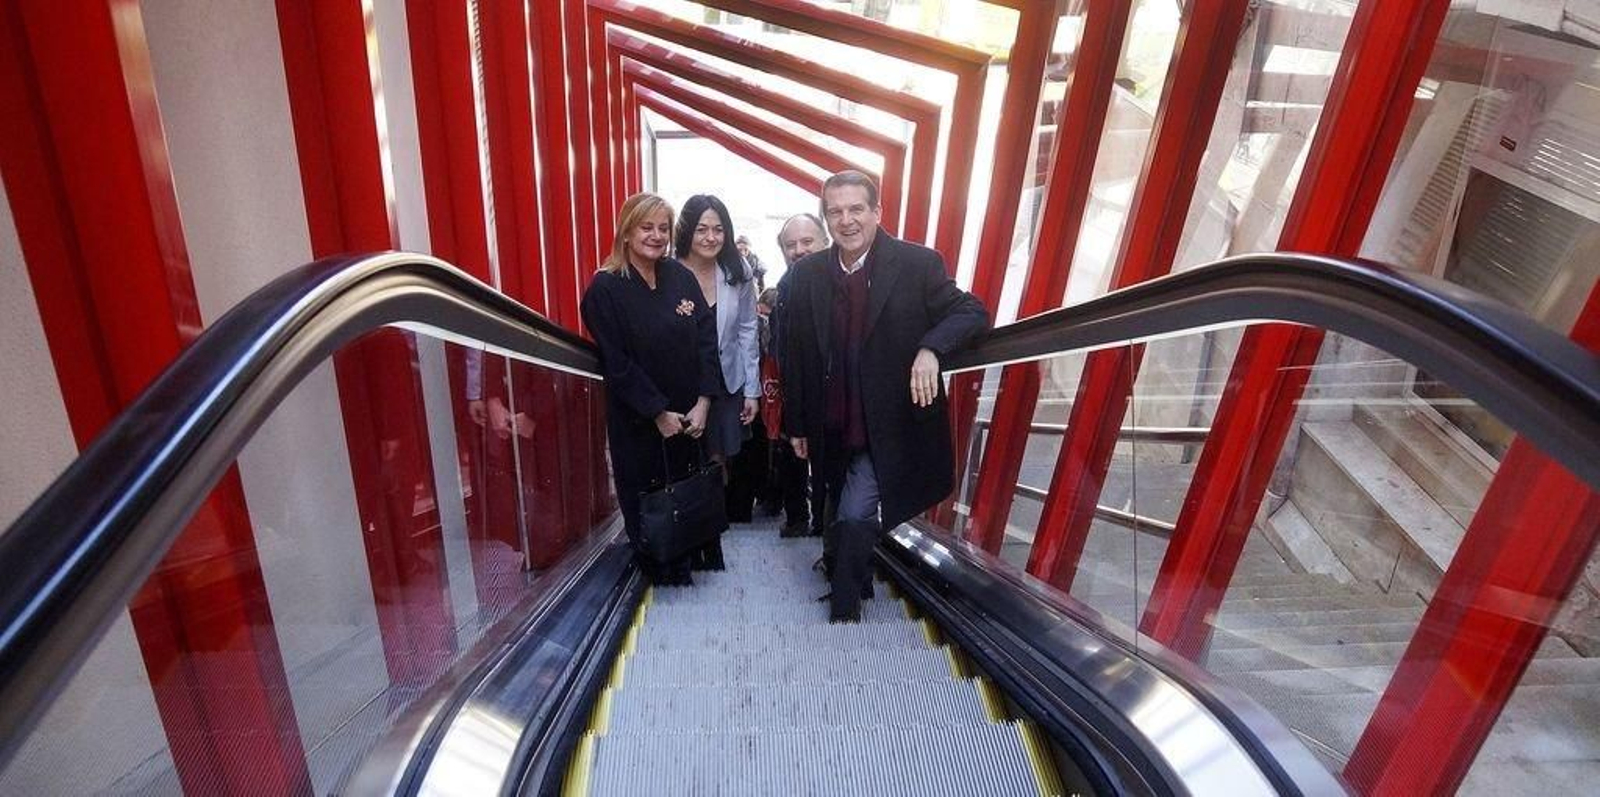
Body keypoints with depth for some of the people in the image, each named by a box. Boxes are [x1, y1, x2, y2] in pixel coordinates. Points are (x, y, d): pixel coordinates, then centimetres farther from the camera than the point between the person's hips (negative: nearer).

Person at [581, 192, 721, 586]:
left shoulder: (680, 277, 2)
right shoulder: (606, 288, -10)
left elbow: (706, 339, -1)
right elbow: (616, 363, -13)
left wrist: (702, 403, -10)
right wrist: (659, 413, -13)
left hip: (689, 416, 4)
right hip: (638, 421, -3)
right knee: (645, 498, 9)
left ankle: (681, 567, 27)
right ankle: (655, 573, 28)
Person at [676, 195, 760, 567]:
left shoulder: (737, 274, -3)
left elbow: (747, 331, 3)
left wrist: (752, 390, 3)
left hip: (727, 385, 2)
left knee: (717, 463, 9)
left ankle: (711, 542, 26)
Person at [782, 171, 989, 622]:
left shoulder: (917, 263, -9)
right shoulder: (807, 274, 1)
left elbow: (972, 313, -10)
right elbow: (794, 355, 6)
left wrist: (930, 348, -30)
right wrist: (796, 425, 8)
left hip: (889, 428, -4)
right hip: (833, 430, 4)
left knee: (855, 516, -12)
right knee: (847, 518, 19)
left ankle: (844, 610, 9)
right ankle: (856, 581, 44)